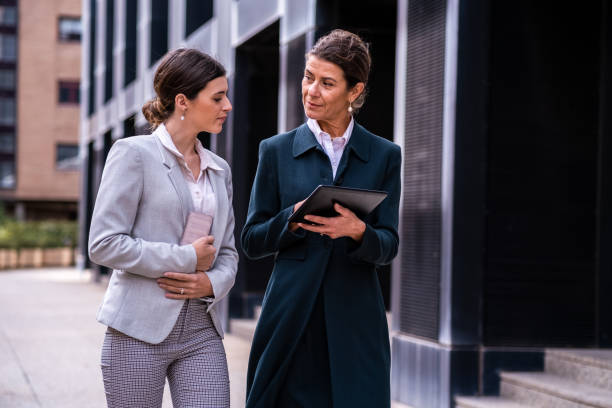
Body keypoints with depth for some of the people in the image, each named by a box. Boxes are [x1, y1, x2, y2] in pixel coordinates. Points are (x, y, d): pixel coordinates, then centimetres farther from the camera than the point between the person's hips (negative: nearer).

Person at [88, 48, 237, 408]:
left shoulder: (219, 169, 15)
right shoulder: (135, 154, -4)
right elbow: (104, 243, -11)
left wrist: (213, 283, -5)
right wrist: (187, 258, -11)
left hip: (202, 332, 5)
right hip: (140, 331, -5)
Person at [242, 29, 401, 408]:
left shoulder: (384, 155, 8)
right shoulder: (277, 150, 7)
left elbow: (388, 245, 3)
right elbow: (252, 240, 6)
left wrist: (357, 231, -18)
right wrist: (293, 219, -14)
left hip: (355, 322, 0)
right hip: (292, 318, 0)